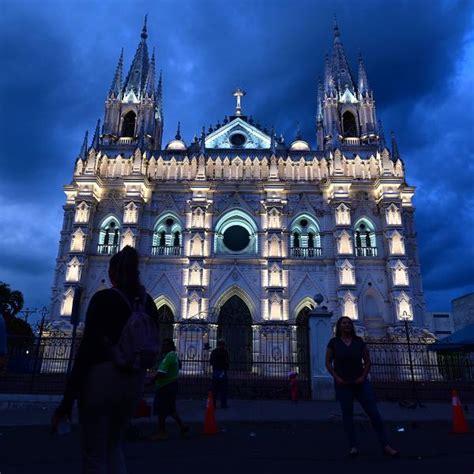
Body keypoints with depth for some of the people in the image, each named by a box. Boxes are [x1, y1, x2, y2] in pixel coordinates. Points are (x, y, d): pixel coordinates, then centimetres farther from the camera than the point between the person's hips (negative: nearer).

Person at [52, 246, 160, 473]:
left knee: (94, 455, 10)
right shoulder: (148, 303, 5)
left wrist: (67, 399, -11)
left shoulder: (103, 298, -9)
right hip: (134, 382, 5)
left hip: (101, 377, -5)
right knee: (113, 446, 25)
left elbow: (87, 347, -14)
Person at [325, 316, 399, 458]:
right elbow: (328, 362, -1)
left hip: (360, 382, 2)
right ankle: (353, 446, 9)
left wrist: (363, 376, -7)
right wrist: (336, 378, -12)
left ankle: (385, 446, 5)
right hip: (343, 384, -2)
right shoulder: (334, 342, -3)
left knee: (374, 412, -2)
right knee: (347, 414, 1)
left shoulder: (359, 341, 4)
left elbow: (367, 361, 7)